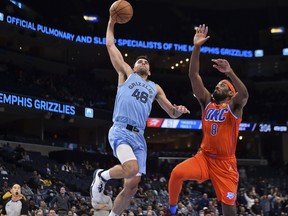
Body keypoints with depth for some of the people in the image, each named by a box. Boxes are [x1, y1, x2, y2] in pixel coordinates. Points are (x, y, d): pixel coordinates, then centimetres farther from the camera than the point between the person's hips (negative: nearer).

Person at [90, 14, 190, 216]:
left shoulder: (155, 88, 27)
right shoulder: (126, 74, 17)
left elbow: (171, 112, 26)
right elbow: (111, 45, 15)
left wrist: (179, 110, 4)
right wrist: (111, 23, 20)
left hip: (139, 137, 5)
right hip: (121, 131, -5)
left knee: (132, 186, 0)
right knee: (131, 168, -31)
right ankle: (102, 176, -1)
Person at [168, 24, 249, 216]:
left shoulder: (234, 106, -2)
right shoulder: (207, 102, 7)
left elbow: (244, 94, -27)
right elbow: (194, 76, -2)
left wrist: (230, 72, -41)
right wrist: (197, 48, -11)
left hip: (225, 162, -2)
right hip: (204, 156, 3)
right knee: (177, 173, -23)